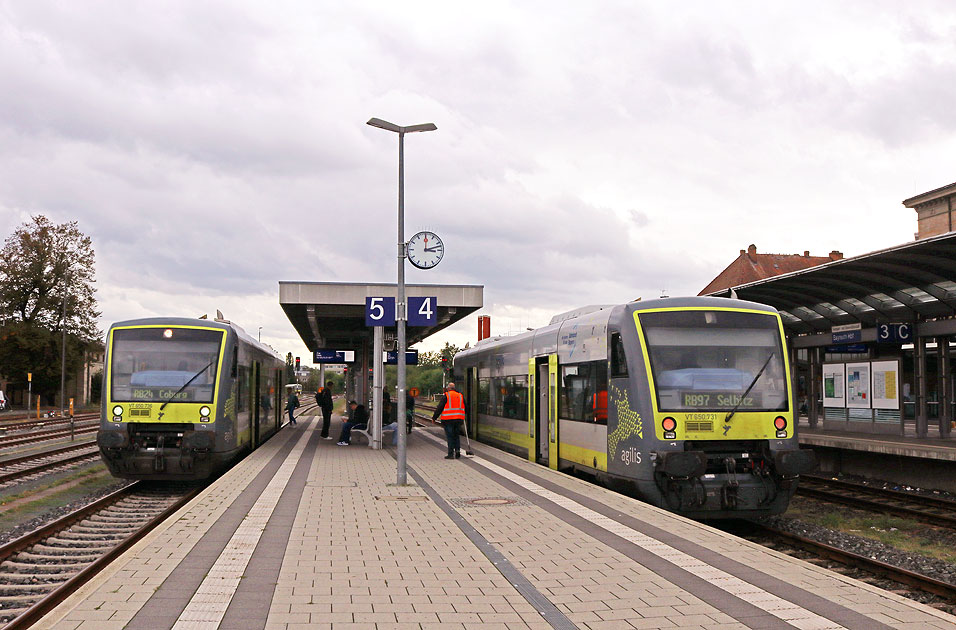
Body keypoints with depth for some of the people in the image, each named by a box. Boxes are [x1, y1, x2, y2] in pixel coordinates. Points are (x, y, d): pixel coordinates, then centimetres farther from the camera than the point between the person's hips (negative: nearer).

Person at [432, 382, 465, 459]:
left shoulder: (445, 396, -4)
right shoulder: (460, 396, 13)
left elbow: (439, 408, -6)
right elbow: (465, 408, 19)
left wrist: (434, 417, 2)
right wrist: (462, 418, 32)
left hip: (448, 420, -4)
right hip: (459, 420, 4)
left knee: (450, 437, -1)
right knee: (456, 436, 15)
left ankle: (451, 454, -2)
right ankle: (458, 450, 0)